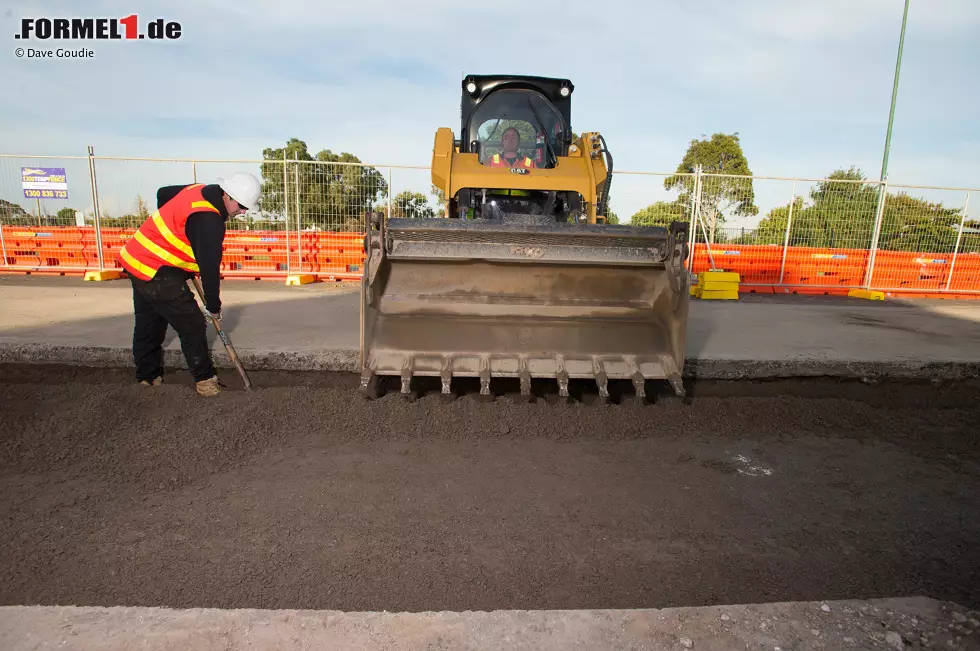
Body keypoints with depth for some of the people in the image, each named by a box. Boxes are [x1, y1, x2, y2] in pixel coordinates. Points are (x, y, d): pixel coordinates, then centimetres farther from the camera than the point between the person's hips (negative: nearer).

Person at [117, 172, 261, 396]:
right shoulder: (208, 221, -25)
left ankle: (147, 376, 34)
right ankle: (205, 379, 5)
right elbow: (209, 266, -23)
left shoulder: (198, 191, 3)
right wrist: (214, 305, -12)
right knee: (192, 324, -4)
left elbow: (163, 194, 23)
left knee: (148, 323, 20)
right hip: (156, 271, -10)